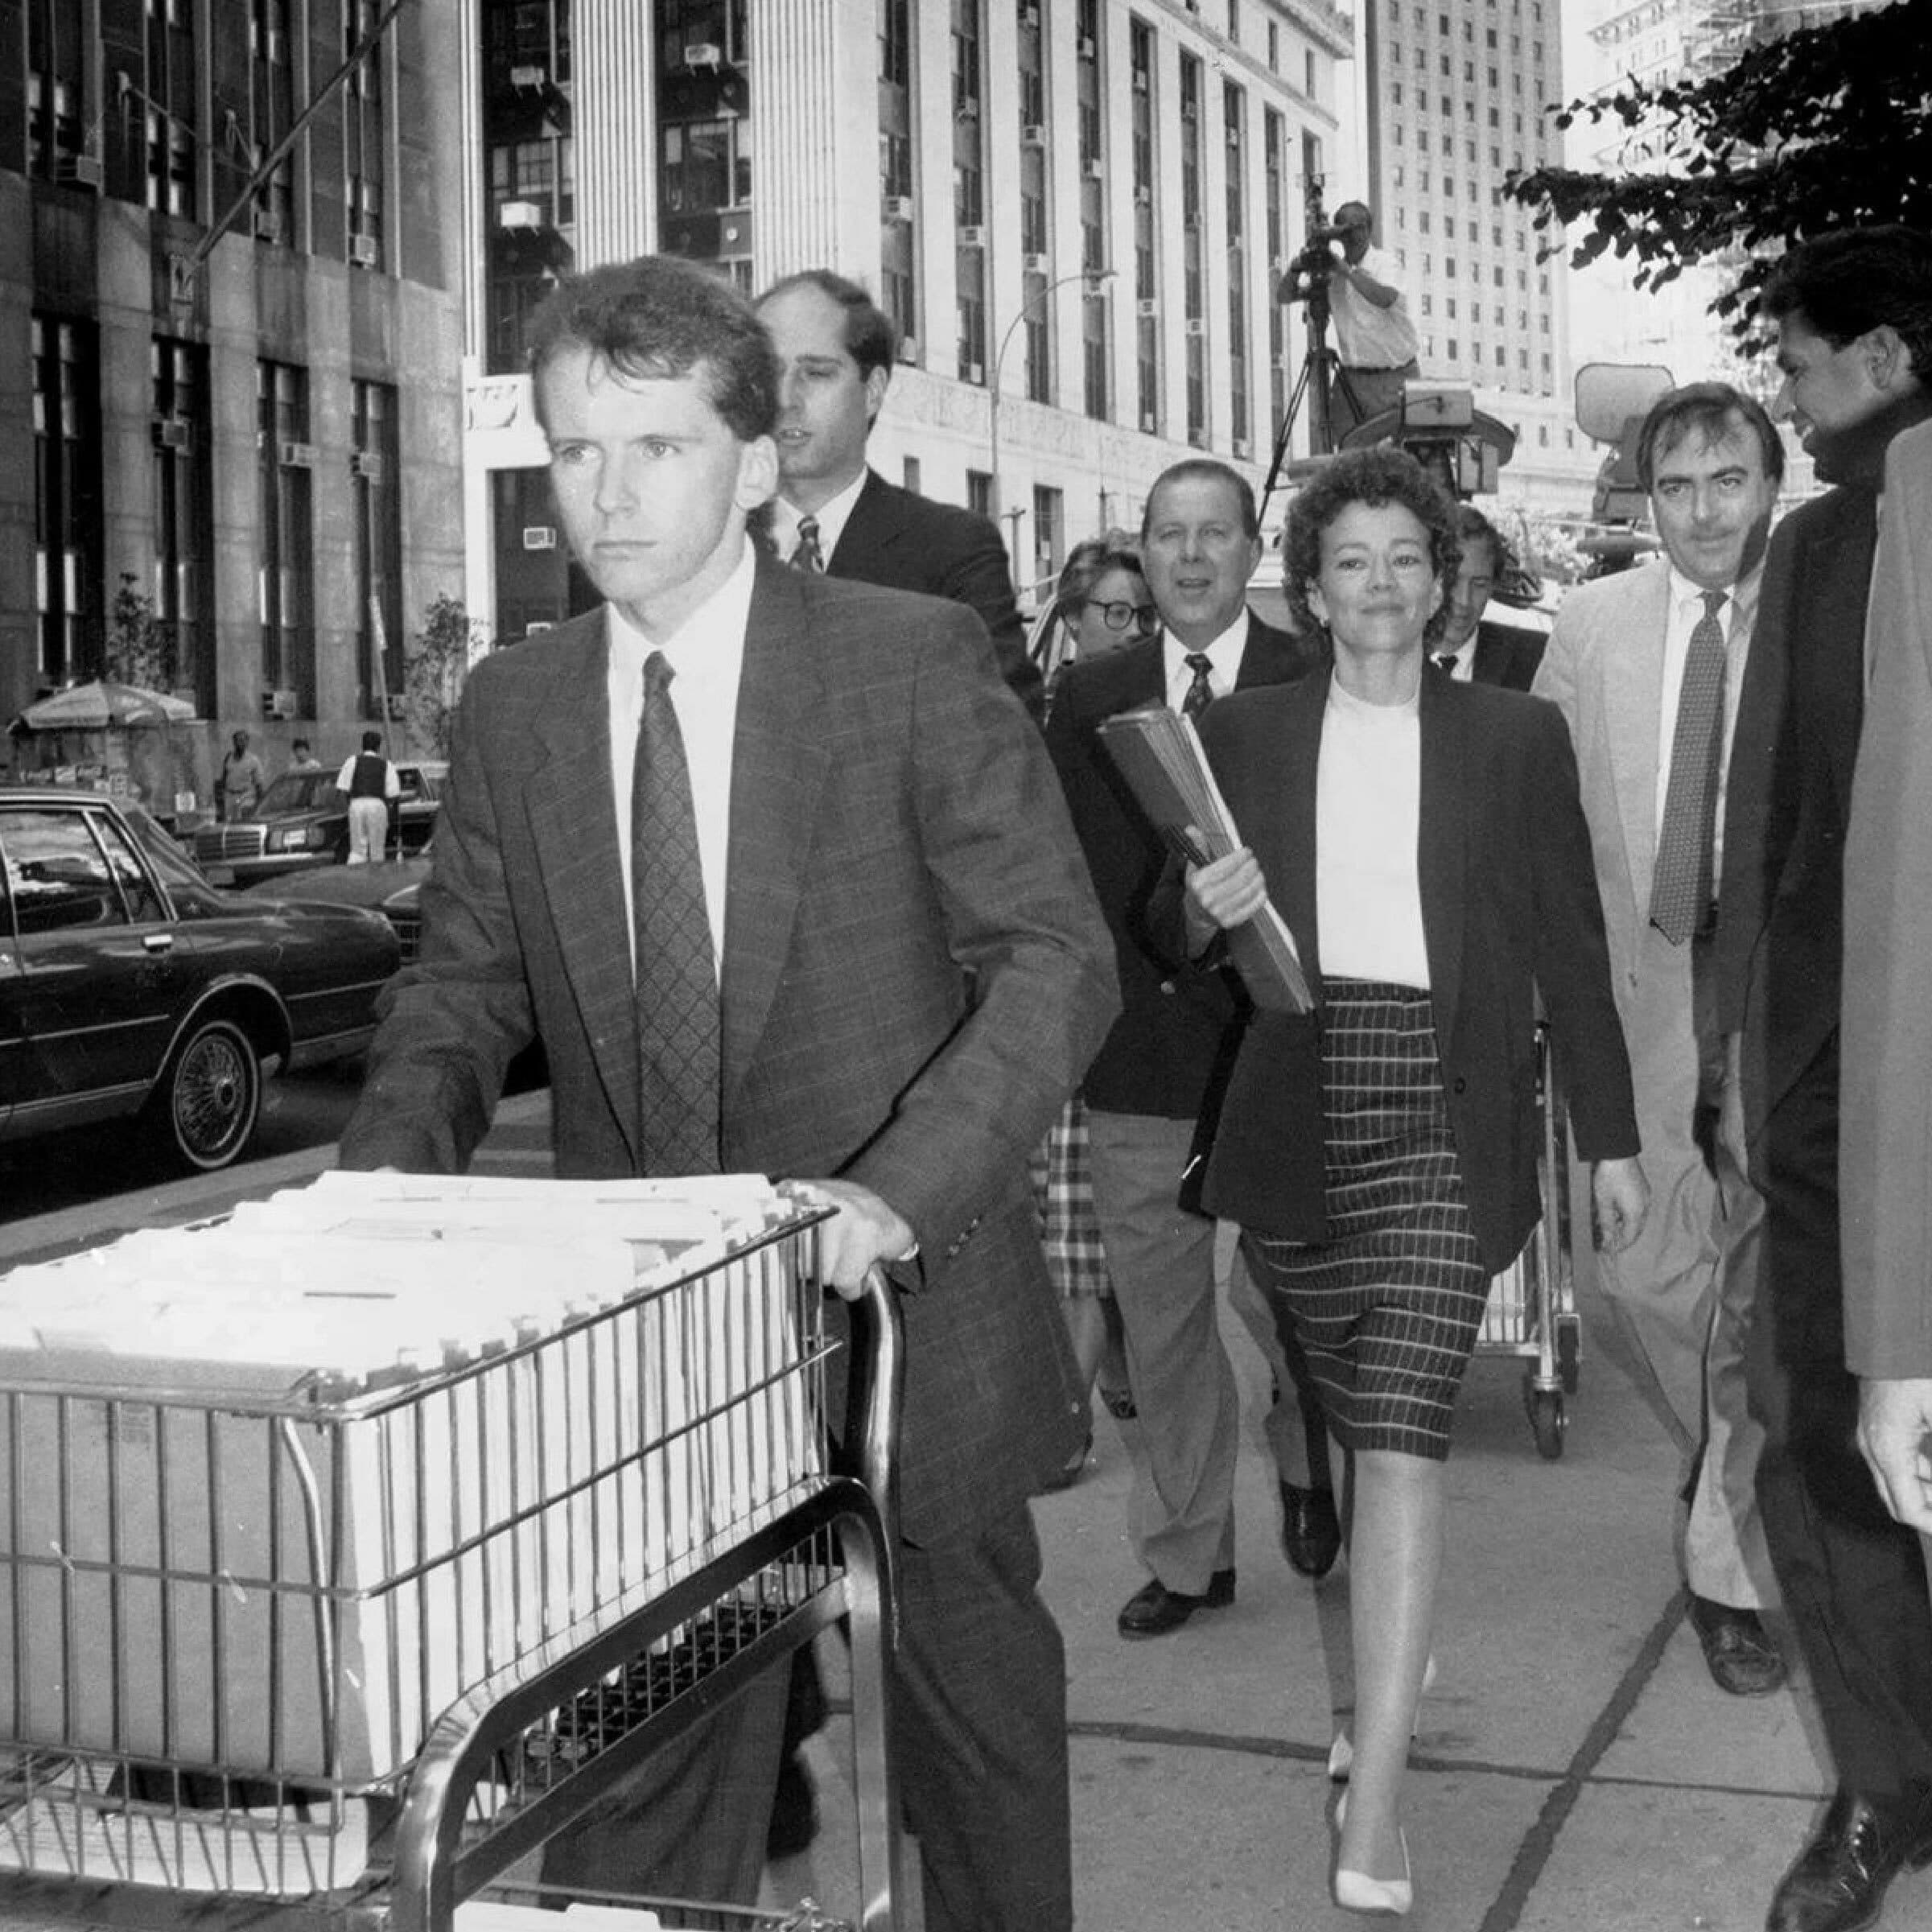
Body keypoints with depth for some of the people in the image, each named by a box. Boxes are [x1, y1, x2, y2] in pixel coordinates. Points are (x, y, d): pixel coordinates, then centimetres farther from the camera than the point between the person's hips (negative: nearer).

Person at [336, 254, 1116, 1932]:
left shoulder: (917, 662, -9)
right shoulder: (511, 712, 3)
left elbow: (1056, 960, -14)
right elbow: (466, 986, 10)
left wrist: (901, 1186, -27)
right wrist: (389, 1163, -10)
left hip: (905, 1304, -2)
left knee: (974, 1722, 16)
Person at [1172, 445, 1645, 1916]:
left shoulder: (1518, 739, 6)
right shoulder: (1242, 736, 9)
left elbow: (1571, 949, 8)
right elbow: (1177, 932, 14)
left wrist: (1612, 1136, 9)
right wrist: (1203, 911, -10)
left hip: (1443, 1125, -3)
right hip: (1293, 1127, 3)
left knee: (1400, 1442, -12)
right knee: (1362, 1425, 11)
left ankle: (1376, 1815, -11)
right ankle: (1396, 1641, 38)